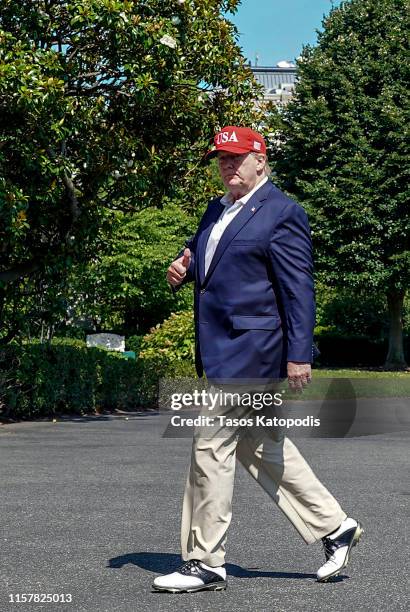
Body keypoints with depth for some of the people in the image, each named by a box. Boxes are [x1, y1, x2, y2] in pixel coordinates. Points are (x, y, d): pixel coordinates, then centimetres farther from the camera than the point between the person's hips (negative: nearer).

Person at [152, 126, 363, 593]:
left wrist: (299, 354, -17)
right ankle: (334, 527, 26)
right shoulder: (216, 210, 17)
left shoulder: (282, 213, -9)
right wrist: (183, 271, 5)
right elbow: (204, 263, 29)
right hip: (220, 346, 9)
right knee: (260, 446, 14)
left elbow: (298, 288, -13)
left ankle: (204, 563, 3)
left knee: (211, 447, -7)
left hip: (249, 347, -9)